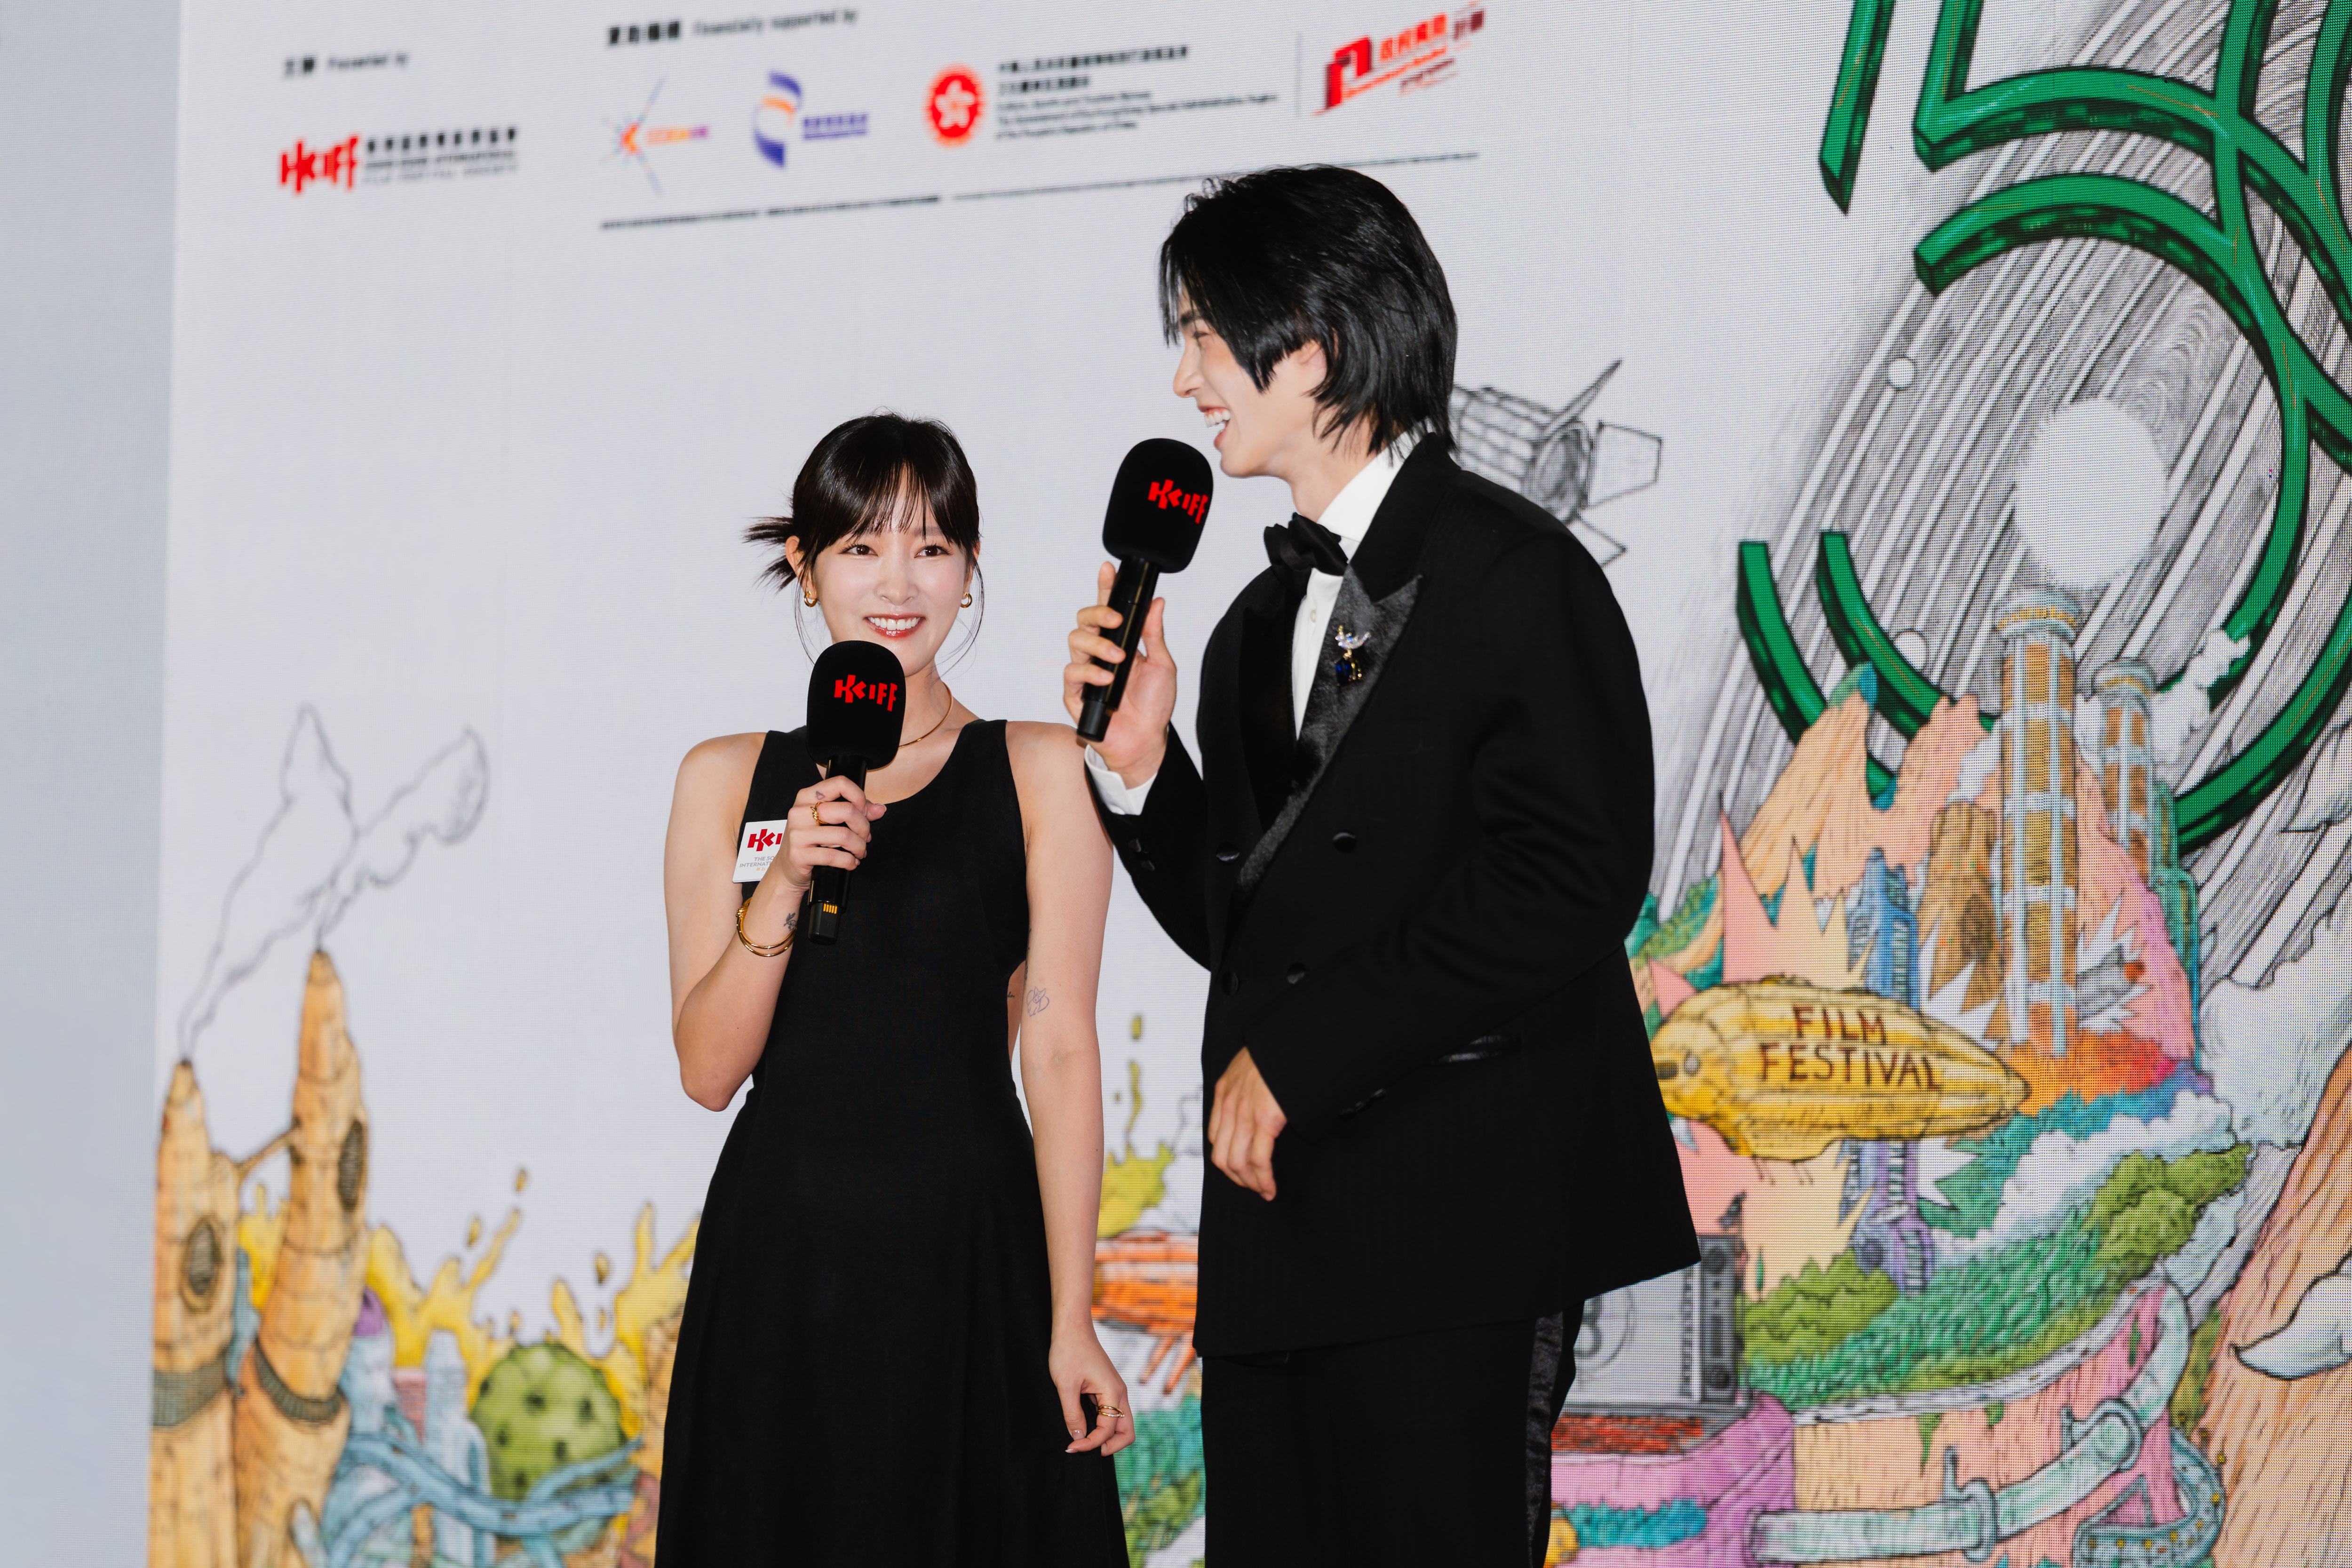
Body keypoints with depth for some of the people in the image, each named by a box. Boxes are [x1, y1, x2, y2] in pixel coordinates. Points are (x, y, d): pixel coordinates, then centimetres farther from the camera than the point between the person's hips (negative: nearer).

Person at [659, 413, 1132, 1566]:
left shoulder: (1038, 772, 1)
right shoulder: (728, 779, 7)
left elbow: (1060, 1054, -4)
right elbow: (708, 1069, 2)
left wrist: (1071, 1324, -8)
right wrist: (781, 893, -14)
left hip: (970, 1252, -2)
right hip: (781, 1253, 2)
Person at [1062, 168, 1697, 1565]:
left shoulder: (1514, 574, -7)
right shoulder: (1258, 626, 20)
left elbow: (1568, 886, -17)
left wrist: (1298, 1051, -15)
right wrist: (1140, 762, 2)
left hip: (1453, 1237, -8)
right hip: (1279, 1222, 8)